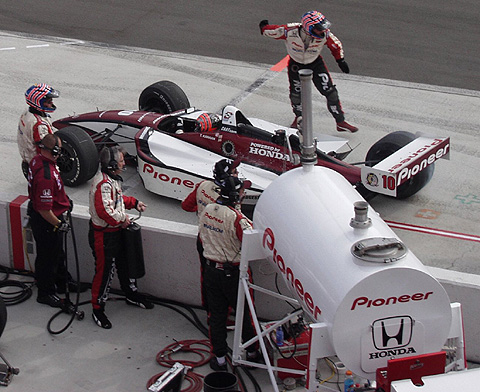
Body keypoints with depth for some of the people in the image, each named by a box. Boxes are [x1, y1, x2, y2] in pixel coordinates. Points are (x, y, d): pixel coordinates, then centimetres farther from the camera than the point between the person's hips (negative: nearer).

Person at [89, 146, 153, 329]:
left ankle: (132, 295, 46)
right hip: (103, 236, -11)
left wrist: (134, 202, 11)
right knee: (104, 271, 0)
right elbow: (104, 210, -36)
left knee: (124, 263, 25)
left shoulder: (112, 179, 6)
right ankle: (98, 310, 12)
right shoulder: (103, 183, -28)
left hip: (116, 231, 11)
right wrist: (121, 219, -24)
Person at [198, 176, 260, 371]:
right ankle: (252, 352, 27)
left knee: (216, 314, 12)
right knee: (245, 312, 12)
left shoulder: (207, 211, 0)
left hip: (211, 269, 6)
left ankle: (219, 357, 18)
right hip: (232, 273, -6)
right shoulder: (236, 218, -23)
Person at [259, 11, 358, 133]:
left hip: (315, 63, 1)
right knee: (296, 94, 7)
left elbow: (336, 45, -7)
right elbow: (270, 31, -18)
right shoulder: (290, 31, -36)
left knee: (331, 92, -7)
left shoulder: (324, 34, -29)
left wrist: (341, 60, 0)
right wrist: (264, 27, 2)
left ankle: (340, 122, 7)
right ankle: (299, 117, 39)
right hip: (296, 64, -1)